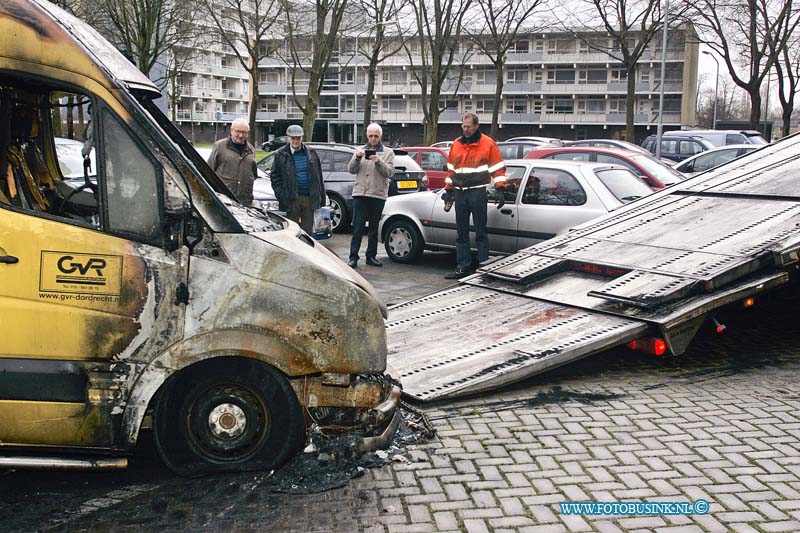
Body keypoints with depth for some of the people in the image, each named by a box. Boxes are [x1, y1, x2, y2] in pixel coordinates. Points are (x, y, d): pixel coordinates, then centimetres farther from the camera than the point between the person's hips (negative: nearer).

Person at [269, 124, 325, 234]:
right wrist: (281, 195, -9)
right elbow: (274, 176, 1)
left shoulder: (311, 153, 9)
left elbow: (319, 177, 11)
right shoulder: (280, 155, 1)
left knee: (307, 231, 8)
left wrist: (322, 196, 8)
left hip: (309, 198, 3)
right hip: (292, 199, -2)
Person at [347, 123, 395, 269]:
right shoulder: (360, 150, 13)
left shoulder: (388, 152, 8)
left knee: (374, 227, 8)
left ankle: (371, 256, 16)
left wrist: (379, 162, -18)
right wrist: (357, 158, -12)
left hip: (378, 195, 0)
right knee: (358, 228, -4)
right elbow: (351, 170, 5)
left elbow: (390, 172, -4)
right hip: (360, 193, 0)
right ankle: (353, 257, -2)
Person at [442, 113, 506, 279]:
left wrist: (500, 190, -8)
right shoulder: (456, 144, 14)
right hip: (460, 193, 5)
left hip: (478, 193, -5)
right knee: (461, 233, 7)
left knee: (480, 233, -2)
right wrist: (448, 190, 19)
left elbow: (498, 168, -1)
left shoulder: (488, 143, -1)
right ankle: (463, 267, 12)